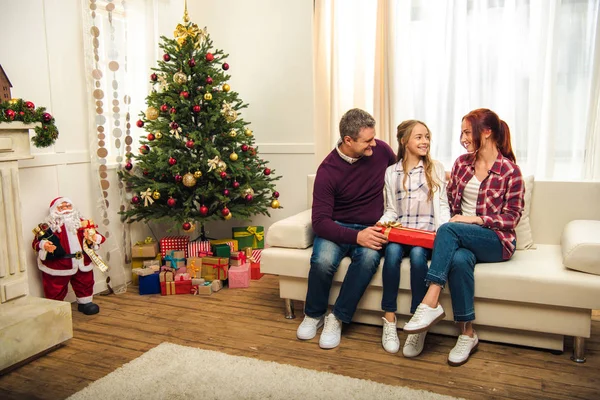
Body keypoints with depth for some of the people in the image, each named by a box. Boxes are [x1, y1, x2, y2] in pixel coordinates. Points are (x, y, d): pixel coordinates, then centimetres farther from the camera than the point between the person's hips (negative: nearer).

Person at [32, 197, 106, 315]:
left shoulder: (80, 222, 7)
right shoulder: (48, 226, -6)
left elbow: (93, 234, 7)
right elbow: (37, 242, -11)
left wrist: (93, 238, -17)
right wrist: (44, 246, -33)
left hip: (82, 262, 4)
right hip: (58, 264, -4)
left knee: (85, 283, 15)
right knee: (56, 289, 4)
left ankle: (85, 303, 34)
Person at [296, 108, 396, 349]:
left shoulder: (381, 150, -4)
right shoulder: (328, 170, -14)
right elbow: (320, 221, -19)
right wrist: (356, 236, -33)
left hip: (371, 228, 2)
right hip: (338, 227, -2)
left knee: (369, 256, -34)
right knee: (323, 260, -33)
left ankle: (337, 318, -15)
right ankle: (314, 315, -1)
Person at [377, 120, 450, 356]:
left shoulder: (436, 169, 11)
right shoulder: (391, 172, 14)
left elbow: (442, 206, 6)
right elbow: (391, 209, 12)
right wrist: (383, 222, -10)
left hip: (427, 233, -1)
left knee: (418, 253, -34)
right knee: (393, 250, -33)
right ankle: (389, 320, -24)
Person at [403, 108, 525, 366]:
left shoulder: (510, 170, -3)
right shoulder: (462, 162, 12)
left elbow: (511, 217, -5)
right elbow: (450, 201, 17)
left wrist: (475, 219, -16)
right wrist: (455, 216, -3)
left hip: (497, 241, -3)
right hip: (461, 237, 4)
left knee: (448, 229, -34)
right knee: (459, 260, -34)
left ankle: (430, 303, -34)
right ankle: (467, 334, -23)